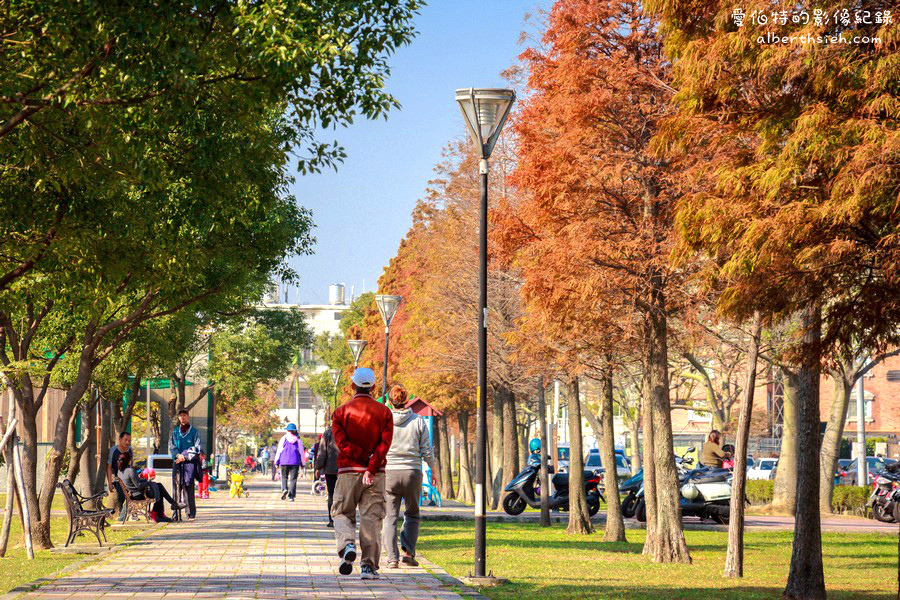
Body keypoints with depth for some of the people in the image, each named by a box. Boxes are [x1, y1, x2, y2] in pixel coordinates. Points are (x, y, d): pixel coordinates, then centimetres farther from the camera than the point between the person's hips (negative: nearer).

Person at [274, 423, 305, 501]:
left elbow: (279, 451, 3)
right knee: (293, 478, 1)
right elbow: (301, 453, 8)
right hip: (295, 462, 0)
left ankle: (284, 489, -15)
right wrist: (302, 463, 15)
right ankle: (291, 495, -5)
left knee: (284, 477, 12)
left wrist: (276, 462, 9)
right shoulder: (298, 440, 5)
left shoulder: (283, 439, 3)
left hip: (284, 462, 0)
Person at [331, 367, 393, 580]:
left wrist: (362, 457, -6)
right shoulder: (384, 412, 3)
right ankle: (369, 566, -3)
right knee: (371, 518, 2)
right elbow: (384, 443, -9)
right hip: (376, 474, 1)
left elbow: (342, 443, -10)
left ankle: (347, 544, -18)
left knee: (342, 513, 11)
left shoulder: (341, 412, 1)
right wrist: (371, 468, -14)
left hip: (349, 472, -1)